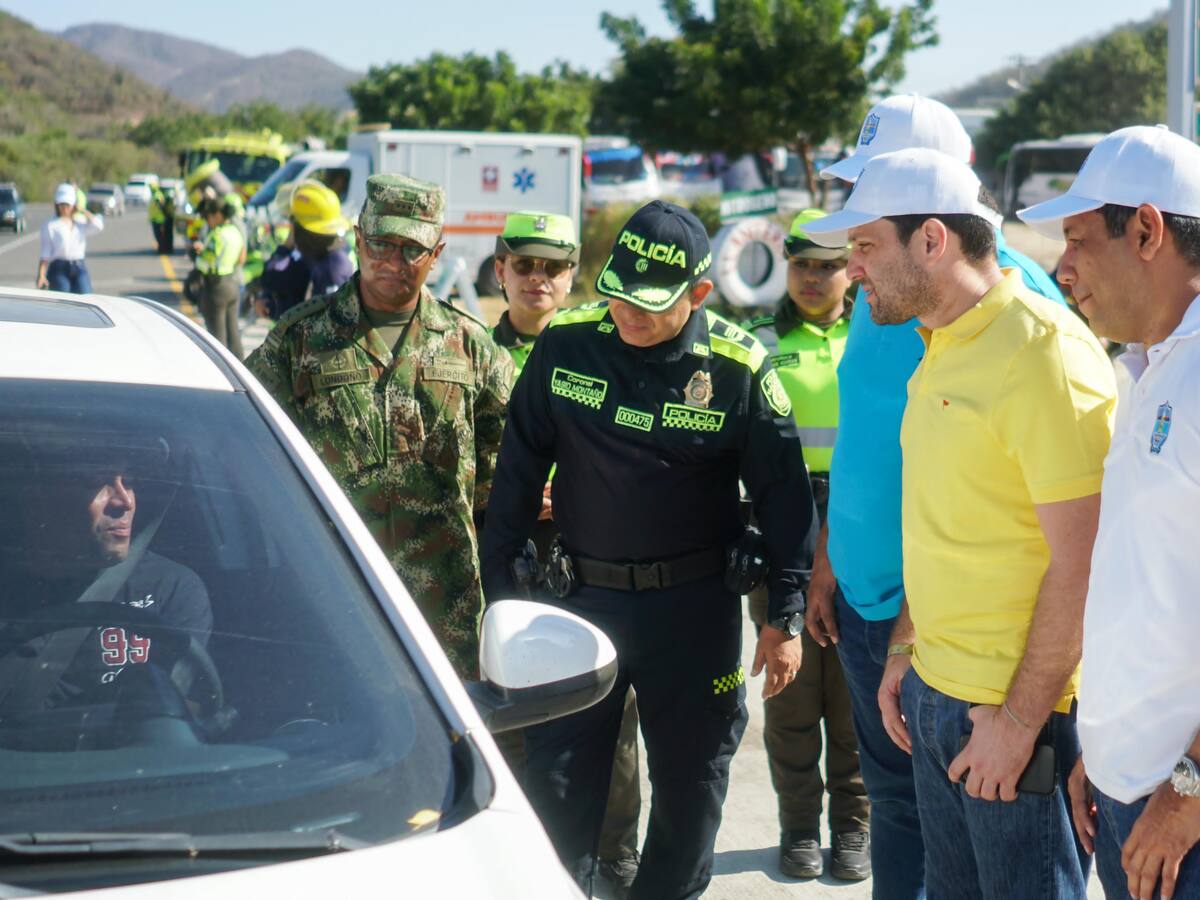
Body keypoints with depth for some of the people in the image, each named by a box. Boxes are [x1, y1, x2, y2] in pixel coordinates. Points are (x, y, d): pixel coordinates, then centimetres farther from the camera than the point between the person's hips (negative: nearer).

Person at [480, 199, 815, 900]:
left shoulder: (740, 368, -9)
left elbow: (784, 494, -2)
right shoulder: (566, 342, -4)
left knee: (692, 788, 11)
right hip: (583, 597, 1)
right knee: (558, 787, 5)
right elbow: (518, 471, 4)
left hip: (695, 607, -1)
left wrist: (786, 617, -2)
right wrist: (499, 589, 3)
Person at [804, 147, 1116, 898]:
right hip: (936, 691, 9)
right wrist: (904, 651, 17)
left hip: (1019, 706, -9)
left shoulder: (1044, 353, -17)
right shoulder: (943, 349, 11)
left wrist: (1019, 720, -19)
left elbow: (1080, 564, -20)